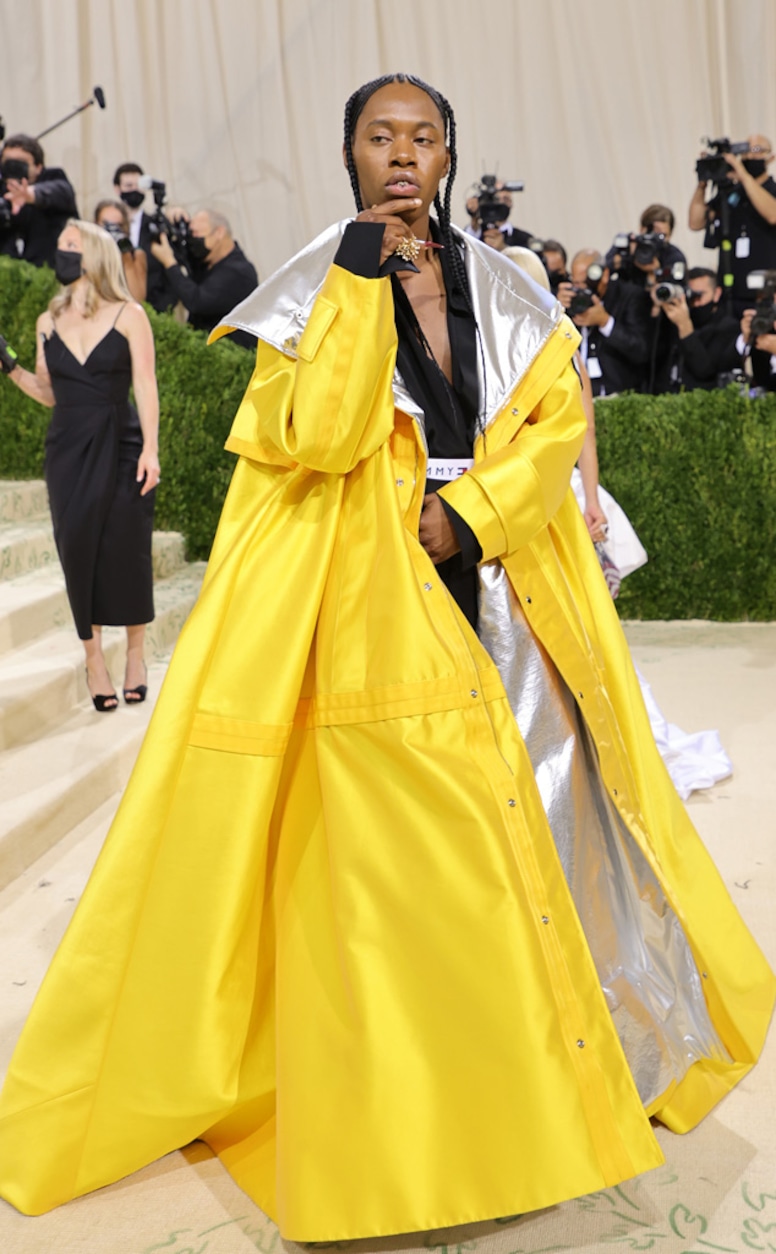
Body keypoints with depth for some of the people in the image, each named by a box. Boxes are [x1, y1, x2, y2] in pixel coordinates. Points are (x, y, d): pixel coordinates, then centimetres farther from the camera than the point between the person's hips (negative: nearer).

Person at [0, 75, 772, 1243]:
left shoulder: (503, 291, 10)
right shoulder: (318, 288, 0)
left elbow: (557, 416, 3)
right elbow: (314, 435, -15)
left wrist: (470, 511, -10)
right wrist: (361, 282, -16)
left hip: (502, 582, 4)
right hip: (377, 603, -3)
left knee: (534, 802, 9)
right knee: (395, 842, -3)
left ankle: (568, 1037, 29)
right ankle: (405, 1097, 12)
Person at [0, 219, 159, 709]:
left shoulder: (128, 316, -1)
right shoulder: (49, 322, 11)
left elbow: (145, 386, -7)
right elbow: (50, 393, 15)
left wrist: (150, 449, -16)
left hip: (121, 445, -3)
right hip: (69, 449, 3)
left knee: (127, 548, -2)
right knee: (78, 549, 2)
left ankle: (136, 653, 15)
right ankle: (94, 656, 13)